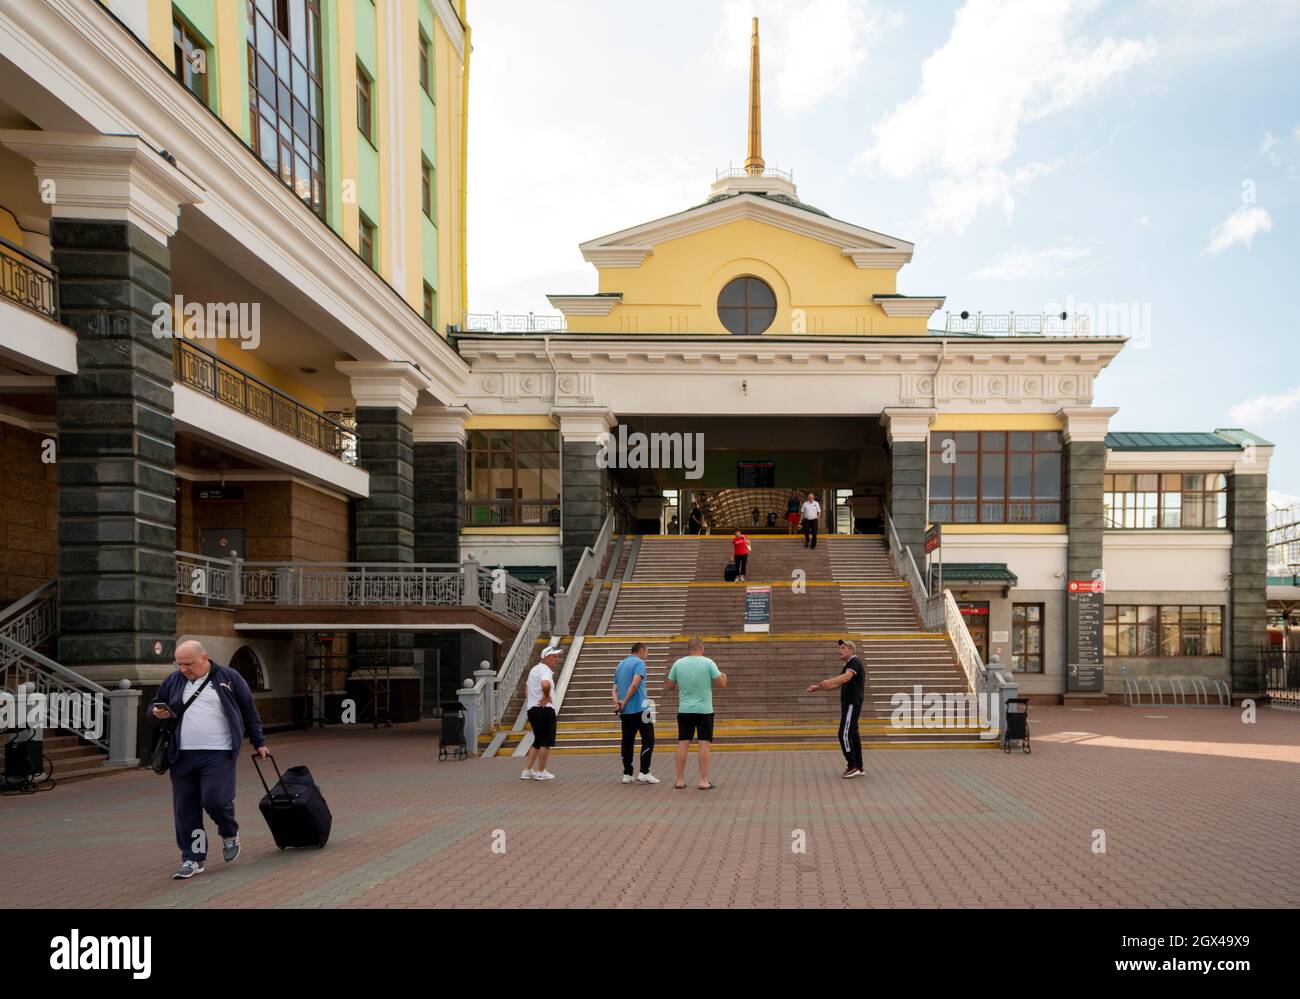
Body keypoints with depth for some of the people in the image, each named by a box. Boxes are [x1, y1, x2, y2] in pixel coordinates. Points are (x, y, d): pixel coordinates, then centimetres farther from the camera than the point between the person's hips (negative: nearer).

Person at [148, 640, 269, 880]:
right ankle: (192, 859, 13)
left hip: (218, 754, -4)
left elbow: (249, 711, 9)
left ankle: (230, 834, 18)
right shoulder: (172, 682, 12)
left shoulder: (228, 678, 3)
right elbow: (154, 706, 22)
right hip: (183, 756, 4)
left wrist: (259, 743, 9)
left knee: (216, 800, -13)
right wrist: (156, 713, -2)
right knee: (185, 809, 2)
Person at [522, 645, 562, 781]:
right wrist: (547, 697, -19)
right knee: (546, 743, 0)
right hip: (544, 709, -10)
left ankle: (527, 771, 15)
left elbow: (526, 690, 29)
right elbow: (545, 684, -35)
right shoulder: (545, 670, -13)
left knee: (538, 742, 16)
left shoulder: (534, 669, 20)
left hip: (532, 709, 10)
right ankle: (541, 772, 5)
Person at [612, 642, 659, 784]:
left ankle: (627, 774, 9)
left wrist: (617, 702, -4)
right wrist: (625, 702, -12)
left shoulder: (620, 665, 19)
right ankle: (644, 773, -8)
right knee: (648, 740, -1)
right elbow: (635, 684, -18)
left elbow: (615, 689, 11)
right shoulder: (639, 663, -5)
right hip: (639, 708, -7)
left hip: (625, 712, 7)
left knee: (627, 742, 9)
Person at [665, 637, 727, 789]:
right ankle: (704, 781, 0)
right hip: (704, 710, -3)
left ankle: (680, 780, 8)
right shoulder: (708, 662, -7)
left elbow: (670, 686, 7)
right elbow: (722, 683, -7)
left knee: (683, 744, 6)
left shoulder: (678, 663, 1)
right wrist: (724, 676, 16)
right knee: (704, 744, 1)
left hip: (684, 710, 3)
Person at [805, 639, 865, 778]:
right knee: (853, 735, 11)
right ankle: (858, 767, 14)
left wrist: (829, 681, -47)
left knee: (844, 735, -11)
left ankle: (852, 766, -9)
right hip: (849, 704, 10)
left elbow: (847, 677, -32)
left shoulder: (854, 662, -12)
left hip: (852, 704, -10)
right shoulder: (848, 665, 20)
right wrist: (819, 687, 15)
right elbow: (838, 684, 24)